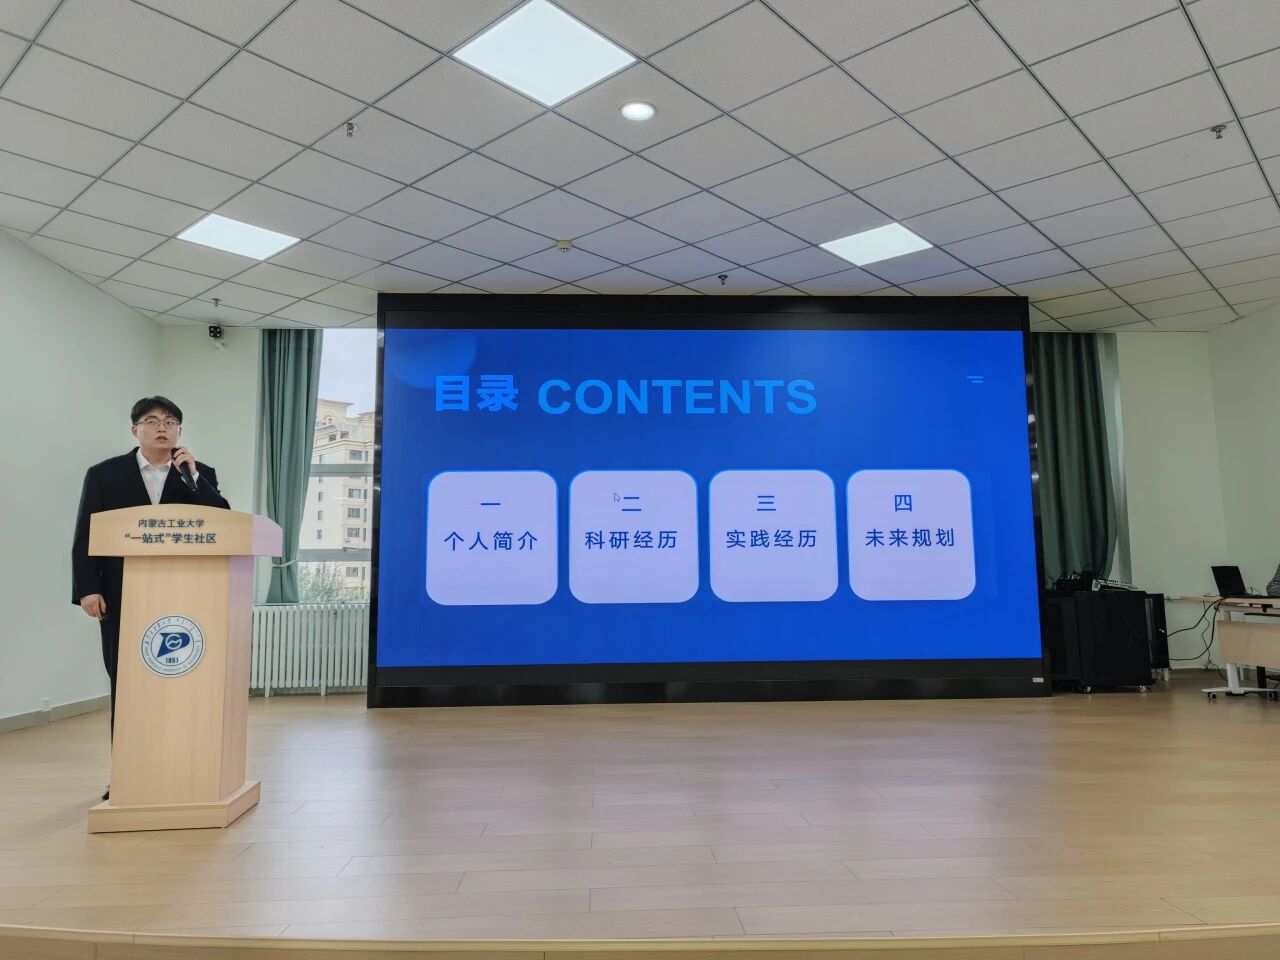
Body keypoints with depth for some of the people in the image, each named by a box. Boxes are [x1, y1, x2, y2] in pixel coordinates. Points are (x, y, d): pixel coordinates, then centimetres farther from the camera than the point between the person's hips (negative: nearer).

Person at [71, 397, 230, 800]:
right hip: (123, 598, 0)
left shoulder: (201, 475, 8)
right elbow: (85, 537, 3)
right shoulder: (104, 474, 7)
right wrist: (87, 589, -7)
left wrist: (193, 476, -12)